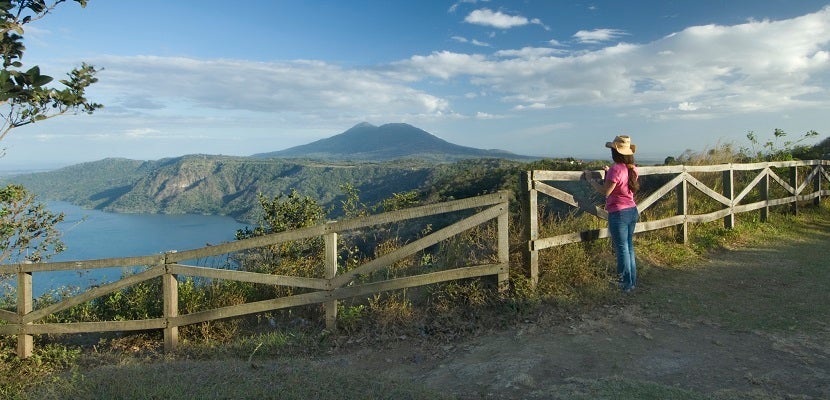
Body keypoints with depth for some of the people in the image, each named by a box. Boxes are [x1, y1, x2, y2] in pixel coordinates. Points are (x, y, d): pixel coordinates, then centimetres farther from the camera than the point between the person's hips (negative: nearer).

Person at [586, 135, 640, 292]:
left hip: (618, 213, -8)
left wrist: (591, 180, -7)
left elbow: (605, 192, -18)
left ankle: (627, 284, 10)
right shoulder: (632, 168, 6)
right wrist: (608, 174, 19)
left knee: (622, 248, 2)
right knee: (629, 246, 18)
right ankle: (632, 280, 26)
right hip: (632, 211, 8)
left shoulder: (616, 169, -18)